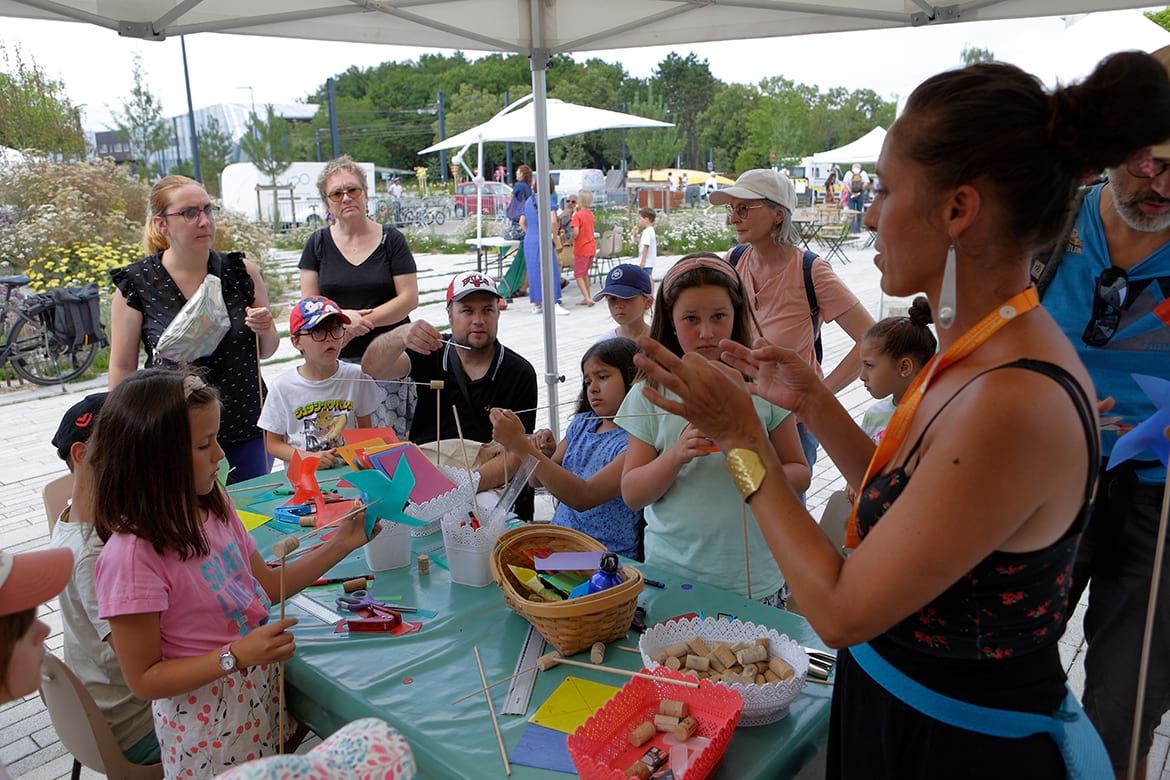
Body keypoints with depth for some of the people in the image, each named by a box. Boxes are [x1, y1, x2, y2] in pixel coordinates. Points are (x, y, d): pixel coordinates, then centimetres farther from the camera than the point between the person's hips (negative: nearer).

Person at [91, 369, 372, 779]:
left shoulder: (212, 505, -4)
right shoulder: (131, 555, -26)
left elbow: (267, 585, 7)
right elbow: (144, 679, -18)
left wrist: (341, 543, 0)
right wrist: (236, 655, -28)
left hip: (262, 690, 6)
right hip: (209, 722, -6)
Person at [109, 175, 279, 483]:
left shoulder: (242, 271, -1)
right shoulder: (135, 285, -6)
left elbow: (266, 352, 9)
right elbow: (122, 367, 0)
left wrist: (265, 330, -12)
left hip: (247, 432, 2)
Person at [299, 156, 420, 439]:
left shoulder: (391, 239, 4)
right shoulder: (318, 243, 10)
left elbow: (409, 298, -4)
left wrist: (362, 321, -13)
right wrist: (341, 315, -13)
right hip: (336, 361, 2)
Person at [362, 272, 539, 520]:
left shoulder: (520, 373, 2)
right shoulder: (430, 354, 9)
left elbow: (516, 453, -5)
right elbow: (372, 368, -8)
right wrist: (400, 336, -31)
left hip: (493, 491, -1)